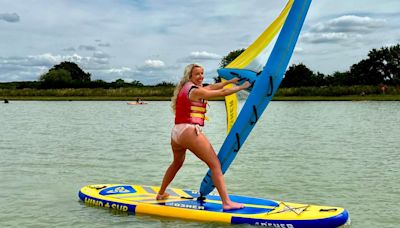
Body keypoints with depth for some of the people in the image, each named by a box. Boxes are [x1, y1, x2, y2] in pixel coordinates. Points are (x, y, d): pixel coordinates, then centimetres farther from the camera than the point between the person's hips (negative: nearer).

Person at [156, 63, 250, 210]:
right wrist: (241, 87, 9)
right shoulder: (196, 91, -6)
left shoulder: (185, 89, 20)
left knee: (177, 163, 32)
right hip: (189, 131, -10)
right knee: (215, 164, -9)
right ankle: (226, 202, -16)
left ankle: (161, 194, 43)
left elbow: (212, 87, 29)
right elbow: (222, 92, -3)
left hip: (175, 132, 10)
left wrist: (230, 81, 35)